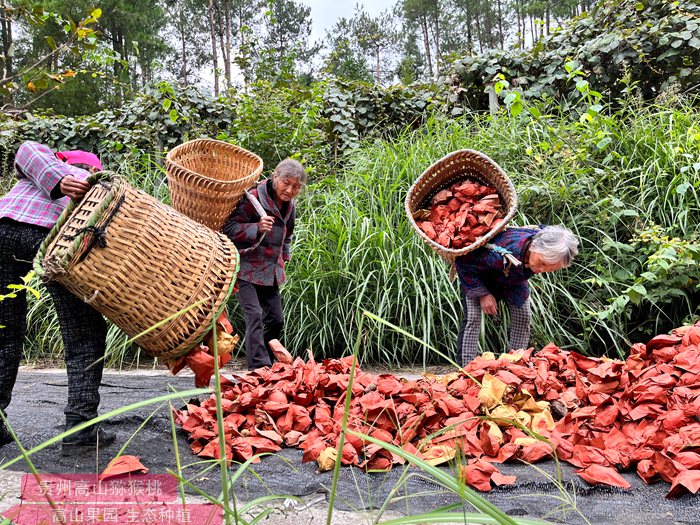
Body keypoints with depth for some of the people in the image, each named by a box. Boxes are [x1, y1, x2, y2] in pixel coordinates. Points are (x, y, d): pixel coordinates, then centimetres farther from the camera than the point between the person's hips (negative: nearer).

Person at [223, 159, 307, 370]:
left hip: (271, 272, 8)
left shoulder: (290, 206, 9)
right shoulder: (254, 198, -15)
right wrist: (257, 228, -31)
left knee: (275, 320, 10)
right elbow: (229, 228, -18)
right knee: (254, 316, -19)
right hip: (247, 269, -7)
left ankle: (266, 365, 25)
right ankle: (259, 368, -19)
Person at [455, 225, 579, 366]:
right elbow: (463, 263, -33)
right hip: (477, 277, -5)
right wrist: (483, 294, -30)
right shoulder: (502, 253, -47)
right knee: (473, 317, -19)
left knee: (523, 317, -2)